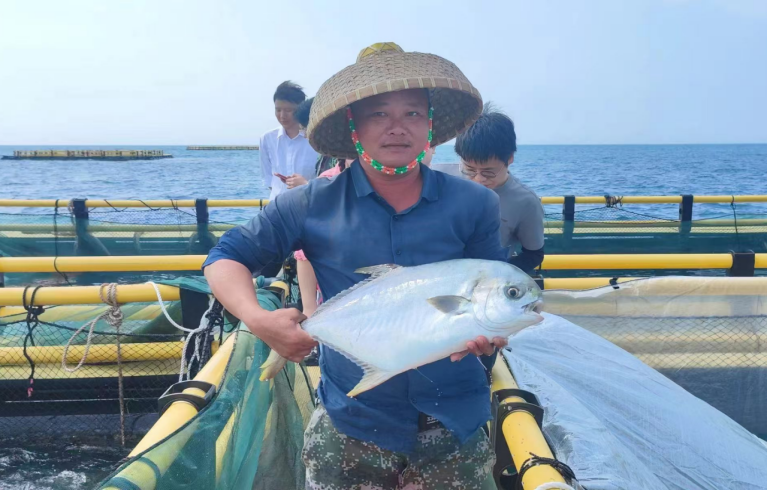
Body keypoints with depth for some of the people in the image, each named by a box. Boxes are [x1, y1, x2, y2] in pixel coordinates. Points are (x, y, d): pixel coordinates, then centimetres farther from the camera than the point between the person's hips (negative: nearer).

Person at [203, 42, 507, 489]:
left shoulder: (475, 206, -4)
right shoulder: (314, 206, -6)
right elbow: (226, 257, 1)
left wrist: (493, 333, -20)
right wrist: (258, 319, -18)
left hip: (456, 427, 2)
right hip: (349, 427, -1)